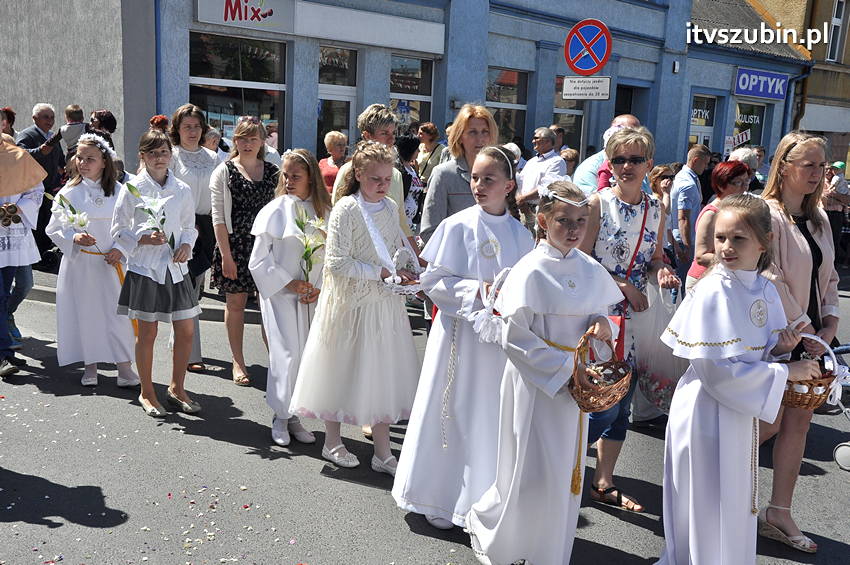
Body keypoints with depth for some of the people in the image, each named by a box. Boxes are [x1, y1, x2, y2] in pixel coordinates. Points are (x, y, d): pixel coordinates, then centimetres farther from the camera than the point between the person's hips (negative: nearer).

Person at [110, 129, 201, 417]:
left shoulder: (182, 190, 5)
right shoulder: (132, 188, -4)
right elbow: (118, 230, -1)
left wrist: (186, 244, -5)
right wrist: (144, 238, -17)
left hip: (175, 266, 3)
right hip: (144, 267, -3)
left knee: (185, 331, 5)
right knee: (147, 331, 4)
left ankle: (176, 388, 25)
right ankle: (147, 393, 21)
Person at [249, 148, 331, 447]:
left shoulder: (324, 212, 5)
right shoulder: (275, 211, -3)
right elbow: (259, 260, -3)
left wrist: (319, 288, -7)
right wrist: (289, 283, -11)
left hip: (312, 298, 3)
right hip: (280, 294, -3)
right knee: (287, 353, -6)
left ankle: (294, 415, 19)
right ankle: (280, 417, 12)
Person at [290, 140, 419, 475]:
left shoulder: (390, 208, 5)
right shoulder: (346, 209, -14)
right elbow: (337, 262, -19)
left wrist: (407, 272, -2)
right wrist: (381, 273, -21)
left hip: (384, 302, 6)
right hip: (350, 303, -5)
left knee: (383, 372, 9)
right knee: (343, 370, 9)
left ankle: (382, 453, 20)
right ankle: (332, 442, 30)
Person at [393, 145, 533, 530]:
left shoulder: (520, 235, 3)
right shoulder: (457, 226, -7)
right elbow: (432, 281, -8)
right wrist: (478, 291, -19)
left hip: (501, 339, 3)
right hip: (460, 332, -3)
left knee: (494, 416, 10)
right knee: (455, 412, 6)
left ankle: (483, 500, 27)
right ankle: (439, 498, 23)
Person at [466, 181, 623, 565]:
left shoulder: (590, 270, 2)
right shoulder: (530, 272, -16)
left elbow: (598, 311, 16)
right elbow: (515, 338, -16)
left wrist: (601, 323, -9)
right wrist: (565, 368, -18)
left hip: (575, 382, 6)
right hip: (536, 382, -6)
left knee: (567, 472, 14)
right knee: (532, 473, 2)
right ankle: (484, 522, 30)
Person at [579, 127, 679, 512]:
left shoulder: (655, 208, 8)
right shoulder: (598, 204, -8)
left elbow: (655, 260, 15)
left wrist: (662, 273, -7)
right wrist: (623, 285, -16)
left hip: (632, 315, 6)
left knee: (622, 399, 11)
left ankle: (604, 483, 26)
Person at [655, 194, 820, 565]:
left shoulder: (766, 290, 1)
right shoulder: (712, 291, -20)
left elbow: (758, 354, 12)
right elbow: (715, 369, -24)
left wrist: (780, 350, -11)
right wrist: (786, 373, -18)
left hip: (743, 412, 7)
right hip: (707, 412, -7)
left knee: (736, 505, 21)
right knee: (705, 510, 8)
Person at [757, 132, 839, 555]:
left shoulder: (818, 219, 11)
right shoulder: (767, 215, -13)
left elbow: (828, 277, 15)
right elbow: (771, 281, -18)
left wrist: (829, 325, 2)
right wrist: (803, 329, -15)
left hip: (808, 336, 8)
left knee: (799, 422, 9)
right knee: (770, 423, -2)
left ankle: (779, 514, 20)